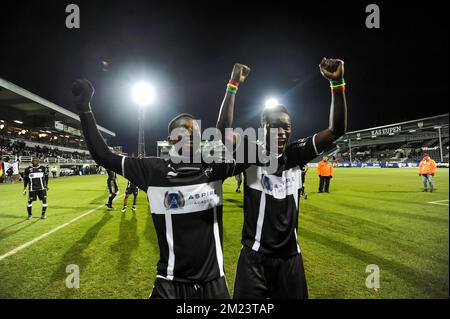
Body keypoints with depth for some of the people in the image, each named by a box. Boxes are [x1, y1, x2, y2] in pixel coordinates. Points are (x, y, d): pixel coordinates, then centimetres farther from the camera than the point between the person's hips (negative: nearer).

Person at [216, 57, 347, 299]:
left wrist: (337, 84, -16)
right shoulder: (251, 152, -8)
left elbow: (336, 130, -6)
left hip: (290, 256, 3)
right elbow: (224, 130, -23)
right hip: (254, 256, -3)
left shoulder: (296, 154, 0)